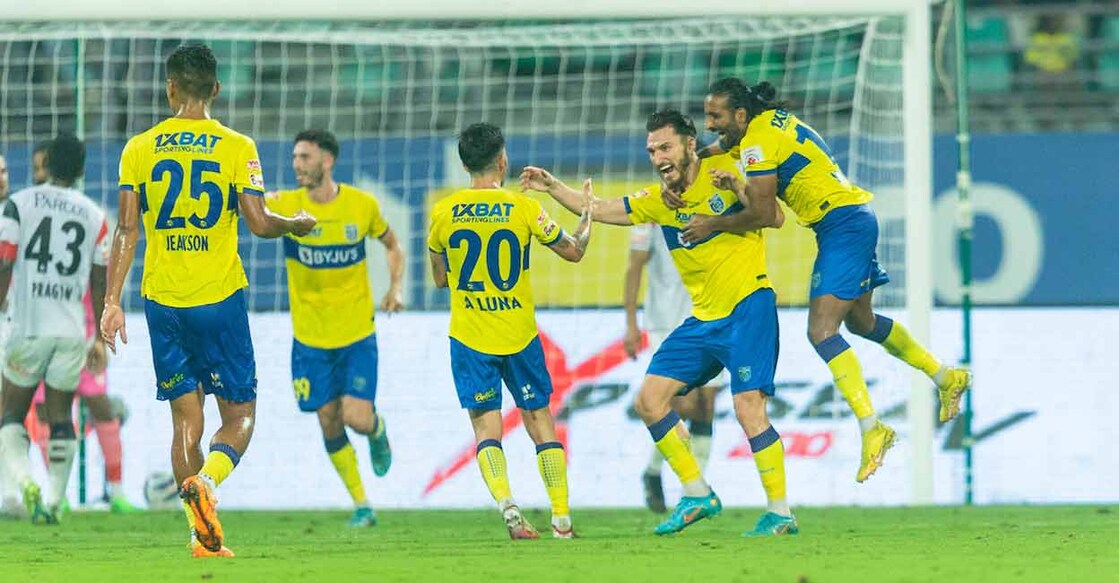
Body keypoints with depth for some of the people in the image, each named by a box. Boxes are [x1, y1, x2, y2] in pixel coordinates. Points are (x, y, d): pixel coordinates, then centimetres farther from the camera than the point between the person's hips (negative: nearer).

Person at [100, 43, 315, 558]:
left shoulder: (139, 149, 1)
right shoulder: (237, 148, -5)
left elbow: (126, 230, -2)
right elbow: (259, 224, -8)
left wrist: (113, 302, 0)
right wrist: (298, 224, 12)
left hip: (162, 301, 2)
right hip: (219, 300, -2)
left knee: (185, 416, 9)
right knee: (240, 413, 7)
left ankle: (203, 535, 2)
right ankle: (205, 482, -23)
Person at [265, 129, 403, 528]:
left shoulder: (362, 205, -5)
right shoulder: (285, 205, -8)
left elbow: (391, 244, 12)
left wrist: (395, 289, -2)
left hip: (357, 334, -1)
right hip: (310, 337, 1)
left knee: (356, 418, -11)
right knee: (329, 422, 2)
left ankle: (377, 429, 27)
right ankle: (361, 506, 16)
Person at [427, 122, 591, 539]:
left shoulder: (443, 213, -3)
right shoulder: (524, 209, -6)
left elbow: (440, 278, 9)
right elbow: (574, 251, 7)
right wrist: (587, 212, 24)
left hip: (469, 338, 0)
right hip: (520, 335, 0)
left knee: (487, 428, 3)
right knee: (540, 421, 10)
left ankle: (507, 505, -20)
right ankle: (561, 518, 6)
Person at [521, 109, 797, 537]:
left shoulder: (724, 170, -5)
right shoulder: (657, 201, 11)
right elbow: (597, 210, 16)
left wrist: (738, 185, -25)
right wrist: (553, 188, 4)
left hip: (748, 309, -7)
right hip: (704, 319, 7)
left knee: (748, 408, -19)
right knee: (649, 400, 2)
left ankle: (780, 513, -12)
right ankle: (697, 495, 9)